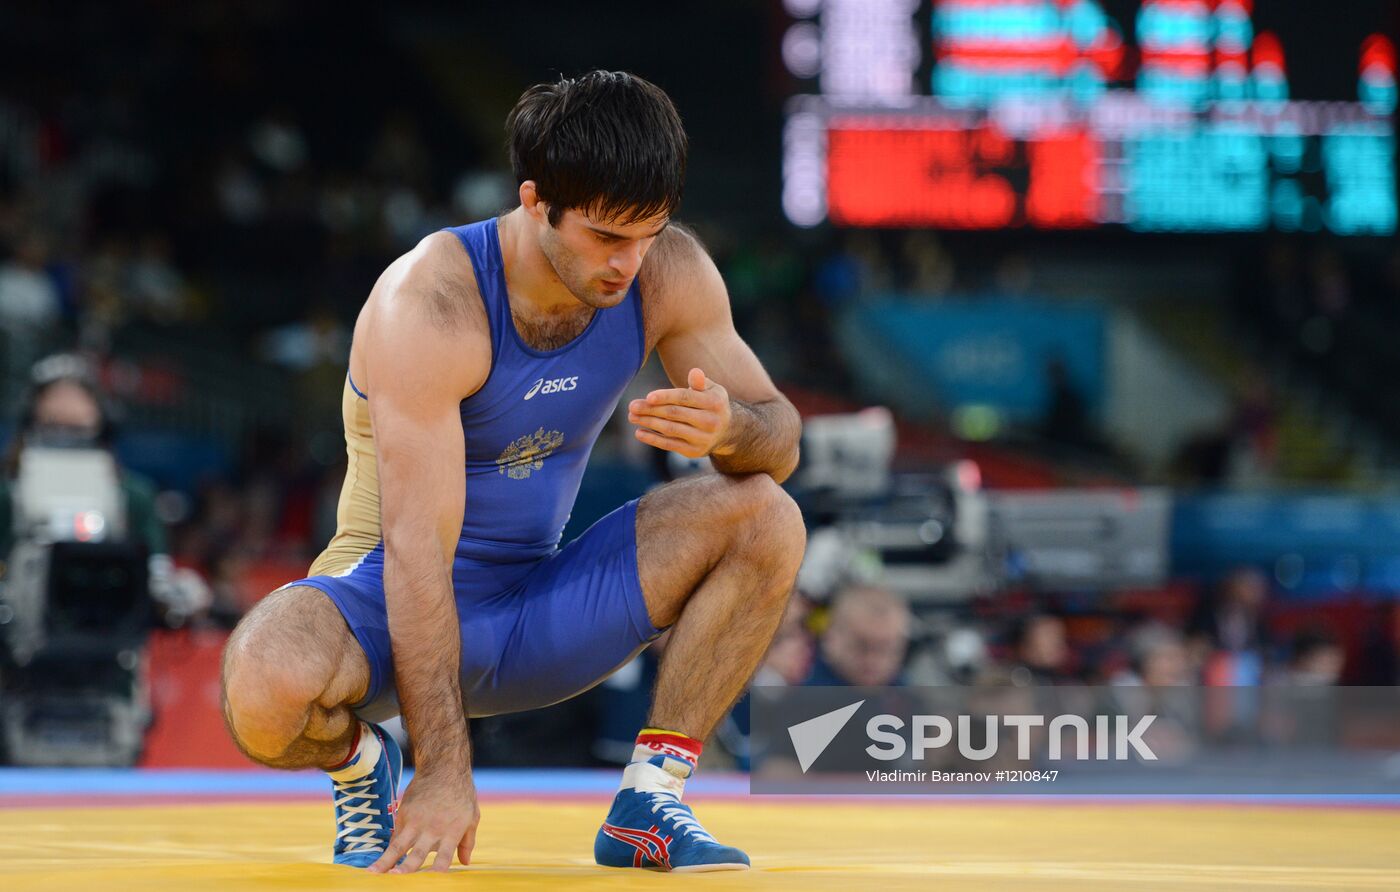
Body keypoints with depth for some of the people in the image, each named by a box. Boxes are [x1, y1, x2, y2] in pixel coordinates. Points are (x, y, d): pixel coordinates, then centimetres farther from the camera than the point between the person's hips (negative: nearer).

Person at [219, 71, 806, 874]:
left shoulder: (668, 272, -9)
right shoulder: (432, 302, -26)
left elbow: (783, 439, -3)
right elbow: (417, 545, -30)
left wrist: (729, 428, -31)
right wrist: (445, 773, -35)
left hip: (536, 611, 5)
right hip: (395, 615, -5)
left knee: (765, 519, -15)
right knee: (265, 689, -38)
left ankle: (648, 804, -10)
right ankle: (361, 761, -1)